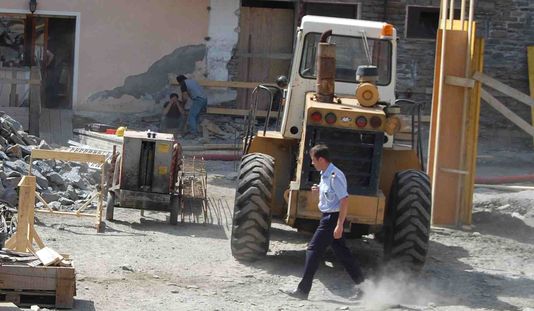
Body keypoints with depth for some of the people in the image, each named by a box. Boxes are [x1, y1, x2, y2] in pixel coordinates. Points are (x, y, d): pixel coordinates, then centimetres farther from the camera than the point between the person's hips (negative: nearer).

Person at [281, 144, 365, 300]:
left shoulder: (335, 176, -19)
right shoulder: (325, 174, 11)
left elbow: (344, 200, -22)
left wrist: (339, 225, -25)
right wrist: (319, 190, 5)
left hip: (333, 218, -10)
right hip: (328, 216, 10)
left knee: (313, 250, -8)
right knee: (342, 252, 14)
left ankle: (303, 291, -5)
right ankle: (362, 284, 21)